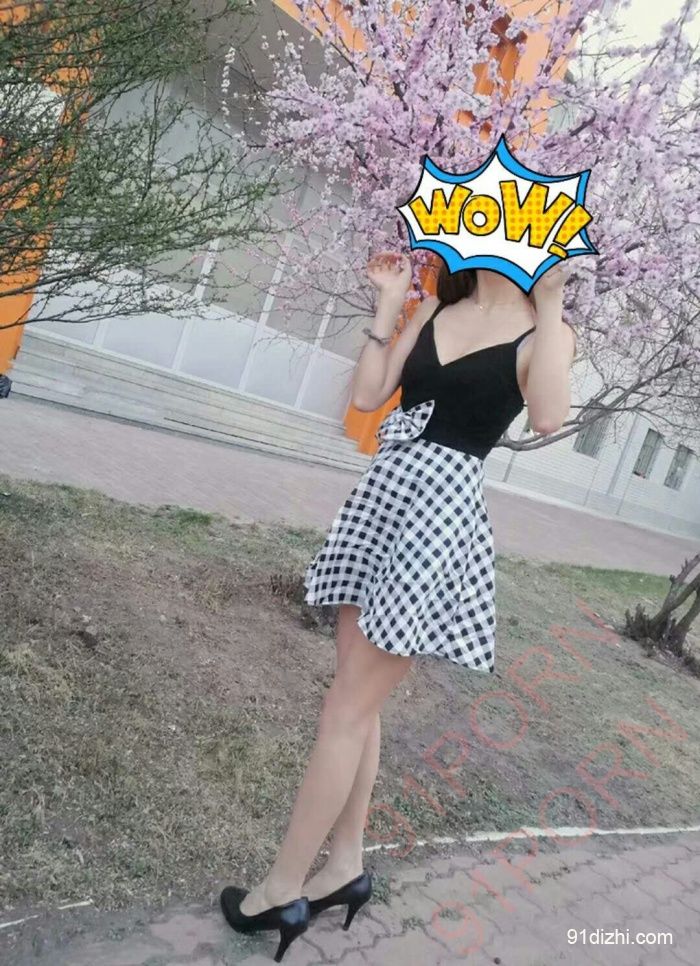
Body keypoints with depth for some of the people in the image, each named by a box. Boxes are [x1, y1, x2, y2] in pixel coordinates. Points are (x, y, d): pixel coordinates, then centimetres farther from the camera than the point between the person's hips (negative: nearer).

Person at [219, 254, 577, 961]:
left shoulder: (544, 334, -2)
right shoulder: (438, 308, 14)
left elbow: (547, 418, -24)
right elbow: (367, 395, 8)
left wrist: (548, 302, -19)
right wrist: (389, 305, 5)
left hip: (441, 514, -6)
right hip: (382, 496, 7)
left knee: (346, 712, -1)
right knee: (359, 701, 14)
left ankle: (282, 890, 17)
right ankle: (346, 866, 32)